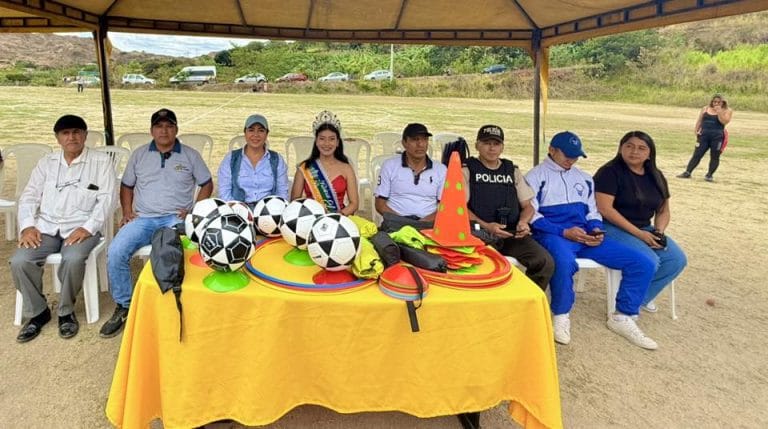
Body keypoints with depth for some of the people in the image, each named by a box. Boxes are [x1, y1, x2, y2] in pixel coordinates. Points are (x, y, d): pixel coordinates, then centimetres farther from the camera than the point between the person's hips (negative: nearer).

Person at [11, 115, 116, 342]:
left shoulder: (101, 161, 4)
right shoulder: (46, 162, 17)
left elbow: (107, 199, -5)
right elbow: (29, 196, 13)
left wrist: (88, 228, -17)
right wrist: (27, 225, -5)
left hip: (81, 227, -4)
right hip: (46, 226, 4)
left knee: (73, 259, -34)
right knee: (19, 261, -22)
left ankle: (66, 312, -7)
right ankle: (38, 312, 2)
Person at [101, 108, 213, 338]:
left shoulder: (190, 155, 10)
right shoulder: (139, 154, 16)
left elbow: (207, 185, 12)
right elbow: (126, 185, 23)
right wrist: (127, 211, 6)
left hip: (176, 219, -3)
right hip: (143, 219, 3)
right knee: (115, 252, -23)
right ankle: (124, 307, -6)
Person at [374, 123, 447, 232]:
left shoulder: (441, 170, 11)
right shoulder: (389, 166, 8)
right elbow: (380, 204, 6)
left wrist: (425, 221, -11)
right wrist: (402, 221, -11)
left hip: (428, 223, 1)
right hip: (396, 223, -1)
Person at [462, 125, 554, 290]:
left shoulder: (513, 171, 21)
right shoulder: (467, 170, 8)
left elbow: (527, 205, 19)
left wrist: (523, 222, -4)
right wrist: (486, 226, -17)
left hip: (512, 234, 4)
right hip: (480, 233, -4)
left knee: (545, 262, -20)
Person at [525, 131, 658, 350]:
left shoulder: (584, 179, 25)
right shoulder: (536, 176, 4)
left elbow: (592, 211, 23)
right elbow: (531, 215, -6)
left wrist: (596, 230, -1)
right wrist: (564, 232, -16)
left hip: (585, 236, 6)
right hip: (553, 234, -6)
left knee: (643, 263, -7)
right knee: (565, 262, -42)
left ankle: (623, 317, 7)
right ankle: (560, 316, -14)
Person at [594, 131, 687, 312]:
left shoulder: (655, 176, 11)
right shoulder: (610, 172, -10)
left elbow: (663, 211, 16)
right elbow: (605, 209, -20)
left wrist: (658, 232, -6)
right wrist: (638, 233, -21)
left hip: (645, 229, 7)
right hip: (613, 228, -7)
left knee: (677, 259, -13)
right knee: (649, 261, -27)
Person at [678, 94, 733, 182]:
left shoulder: (727, 111, 3)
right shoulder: (705, 109, 12)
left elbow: (724, 121, -12)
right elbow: (699, 121, 14)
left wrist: (719, 111, -14)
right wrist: (696, 130, 1)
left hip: (717, 137, -2)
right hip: (704, 135, 2)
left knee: (714, 156, 2)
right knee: (697, 154, 0)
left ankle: (709, 175, 9)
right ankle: (687, 172, -2)